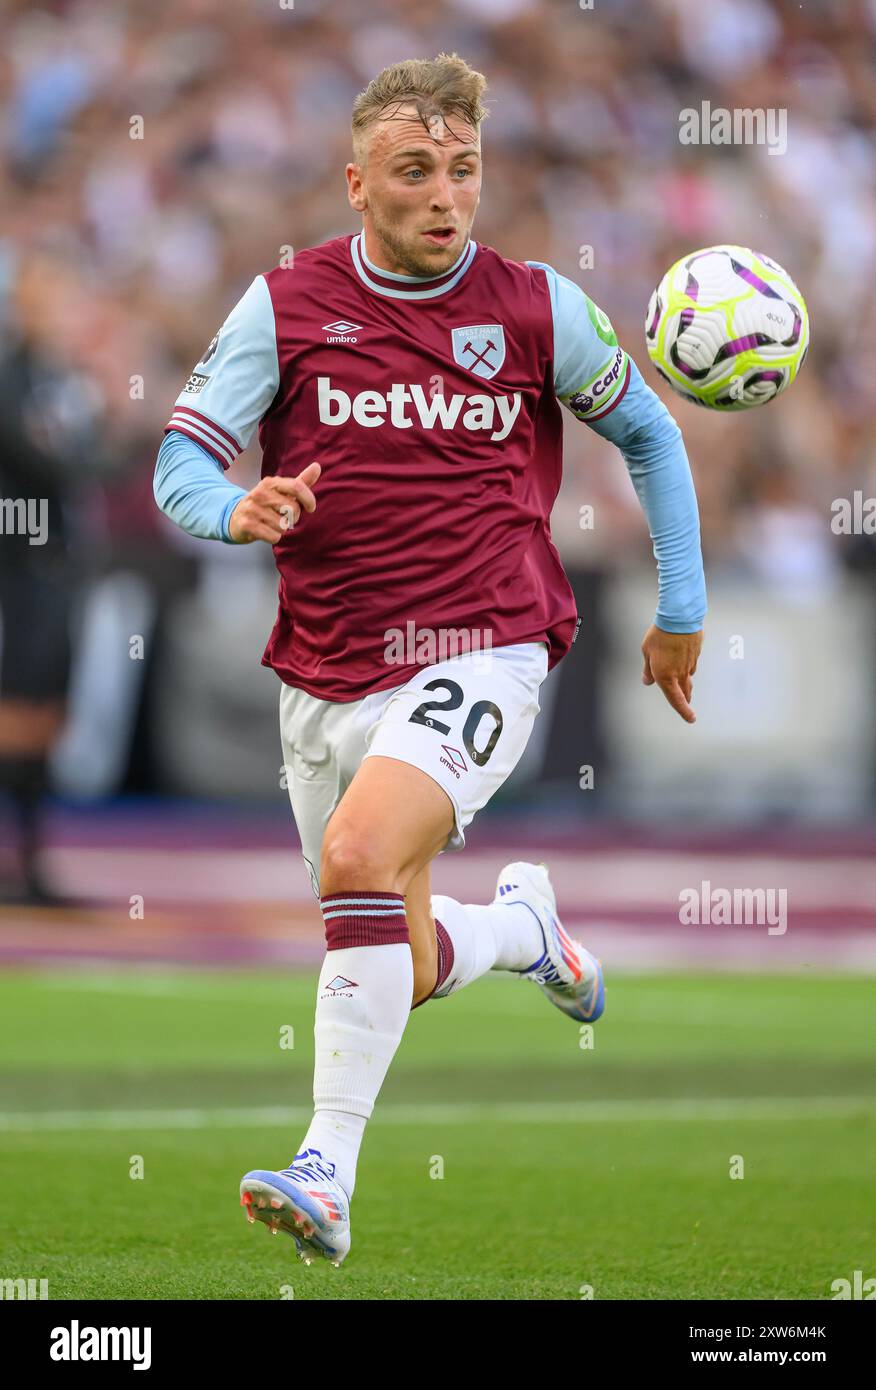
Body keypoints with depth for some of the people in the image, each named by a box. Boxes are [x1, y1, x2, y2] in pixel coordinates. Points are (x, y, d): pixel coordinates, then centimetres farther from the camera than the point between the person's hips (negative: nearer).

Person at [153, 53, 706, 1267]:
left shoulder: (538, 307, 0)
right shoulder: (285, 306, -1)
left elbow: (648, 434, 16)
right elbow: (180, 465, -1)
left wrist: (682, 609, 16)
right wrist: (236, 511, -25)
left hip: (481, 656, -3)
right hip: (326, 678, 3)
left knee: (360, 855, -31)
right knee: (404, 972, 10)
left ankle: (330, 1168, -28)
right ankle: (519, 925, 46)